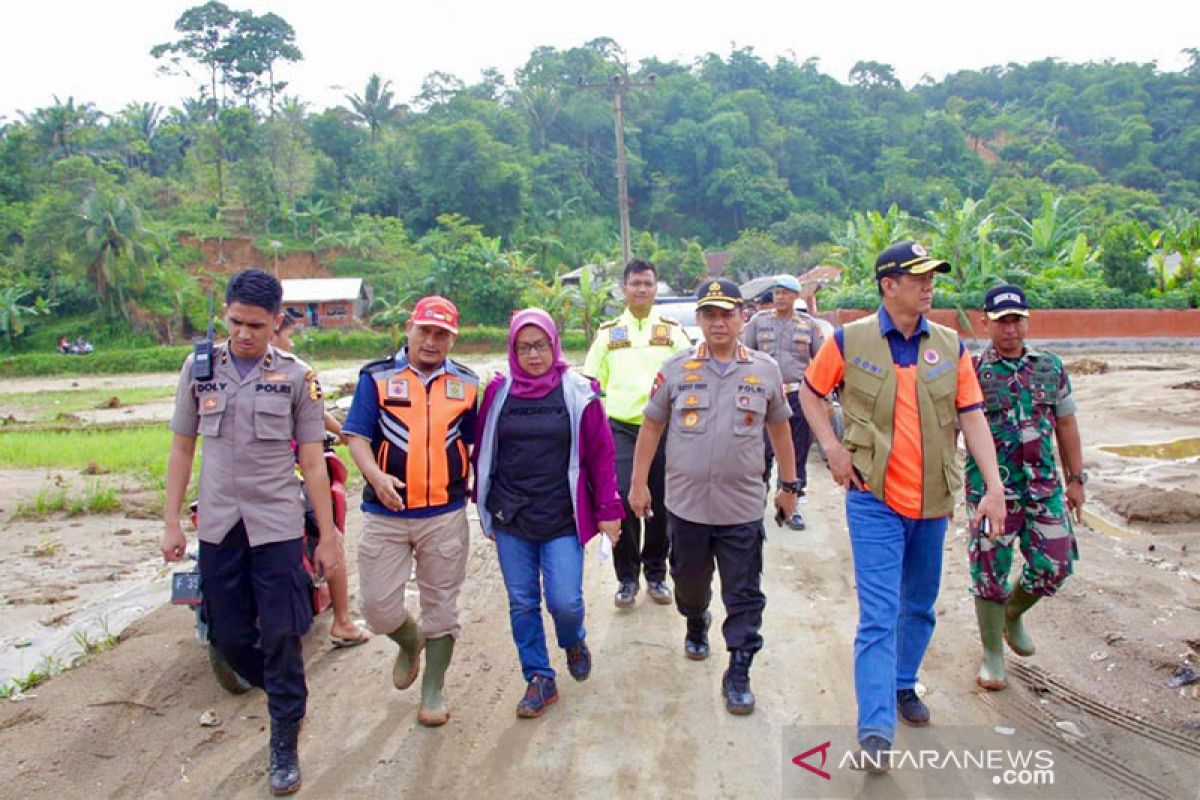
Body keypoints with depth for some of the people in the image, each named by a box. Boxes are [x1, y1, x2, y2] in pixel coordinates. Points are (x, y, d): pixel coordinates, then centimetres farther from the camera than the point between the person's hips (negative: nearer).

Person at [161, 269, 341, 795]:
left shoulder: (297, 377, -3)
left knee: (281, 637, 0)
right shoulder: (199, 368, 4)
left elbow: (313, 462, -2)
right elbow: (182, 448, 10)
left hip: (277, 524, -3)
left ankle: (285, 747, 17)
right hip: (218, 525, 3)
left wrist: (329, 536, -3)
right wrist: (172, 523, 6)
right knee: (229, 637, 10)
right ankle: (288, 698, 38)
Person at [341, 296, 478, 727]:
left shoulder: (465, 383, 7)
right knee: (378, 605, 2)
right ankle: (409, 641, 36)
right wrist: (375, 476, -23)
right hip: (385, 514, -1)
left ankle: (432, 691, 27)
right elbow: (358, 436, -6)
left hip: (445, 515, 1)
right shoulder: (378, 377, 0)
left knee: (441, 606, 9)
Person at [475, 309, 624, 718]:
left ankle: (574, 642, 29)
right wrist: (484, 506, 11)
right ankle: (539, 679, 26)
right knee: (522, 603, 8)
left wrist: (608, 510, -1)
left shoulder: (578, 392, -3)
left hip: (562, 519, -2)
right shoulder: (499, 391, 2)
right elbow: (483, 452, 9)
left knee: (565, 601, -6)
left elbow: (600, 454, -1)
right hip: (510, 519, 2)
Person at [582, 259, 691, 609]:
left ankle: (656, 573, 24)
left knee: (661, 504, 6)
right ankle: (626, 578, 10)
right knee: (621, 500, -9)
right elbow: (592, 382, 11)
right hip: (621, 428, 0)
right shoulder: (608, 332, 9)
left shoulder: (672, 330, 9)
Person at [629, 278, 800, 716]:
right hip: (686, 503, 1)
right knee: (690, 581, 19)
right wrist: (639, 483, 3)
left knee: (744, 595, 3)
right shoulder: (676, 368, 0)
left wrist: (789, 485, 13)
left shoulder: (765, 370, 2)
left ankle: (738, 672, 16)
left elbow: (780, 430, 12)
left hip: (742, 507, 0)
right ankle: (696, 624, 49)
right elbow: (651, 427, 5)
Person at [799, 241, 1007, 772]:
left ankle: (904, 685, 41)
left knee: (920, 606, 19)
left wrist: (994, 486, -8)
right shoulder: (849, 340, -6)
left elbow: (972, 418, 0)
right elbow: (809, 392, 7)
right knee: (879, 615, -7)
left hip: (932, 502, 4)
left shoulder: (950, 345, 2)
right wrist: (832, 446, -5)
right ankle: (876, 729, -4)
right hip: (874, 500, -4)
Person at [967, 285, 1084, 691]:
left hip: (1044, 487, 4)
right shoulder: (971, 371, -6)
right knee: (990, 571, 3)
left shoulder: (1051, 367, 6)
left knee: (1054, 566, 6)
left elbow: (1065, 424, 13)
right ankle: (992, 653, 21)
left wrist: (1076, 478, 12)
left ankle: (1013, 615, 36)